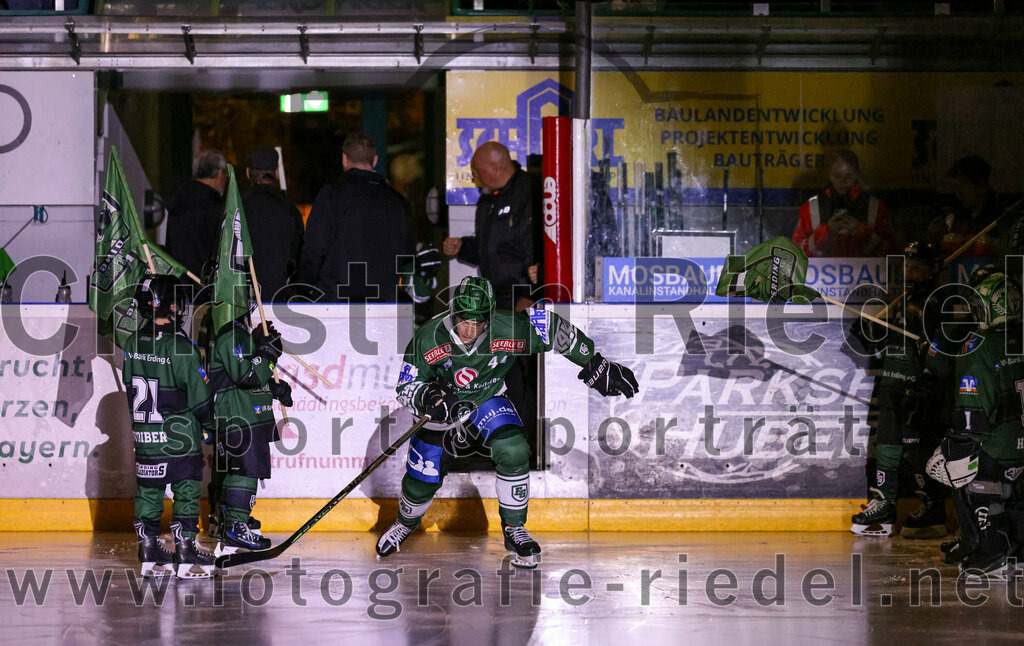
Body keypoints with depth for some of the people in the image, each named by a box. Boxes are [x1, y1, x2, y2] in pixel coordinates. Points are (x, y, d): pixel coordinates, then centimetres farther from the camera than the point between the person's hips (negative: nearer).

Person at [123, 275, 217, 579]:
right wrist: (215, 425, 1)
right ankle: (186, 555, 1)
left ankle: (149, 554, 16)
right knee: (186, 493, 1)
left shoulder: (133, 344, 2)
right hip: (179, 437, -6)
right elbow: (199, 396, -13)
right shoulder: (180, 347, -18)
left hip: (144, 436, 6)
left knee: (148, 491, 13)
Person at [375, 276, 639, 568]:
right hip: (440, 409, 0)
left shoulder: (506, 331, -30)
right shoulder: (429, 338, -29)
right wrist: (430, 398, -40)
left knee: (513, 452, -25)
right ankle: (406, 522, 40)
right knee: (421, 482, 3)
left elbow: (550, 326, -15)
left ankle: (514, 530, -6)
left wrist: (595, 366, -10)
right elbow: (406, 387, -18)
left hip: (488, 401, 0)